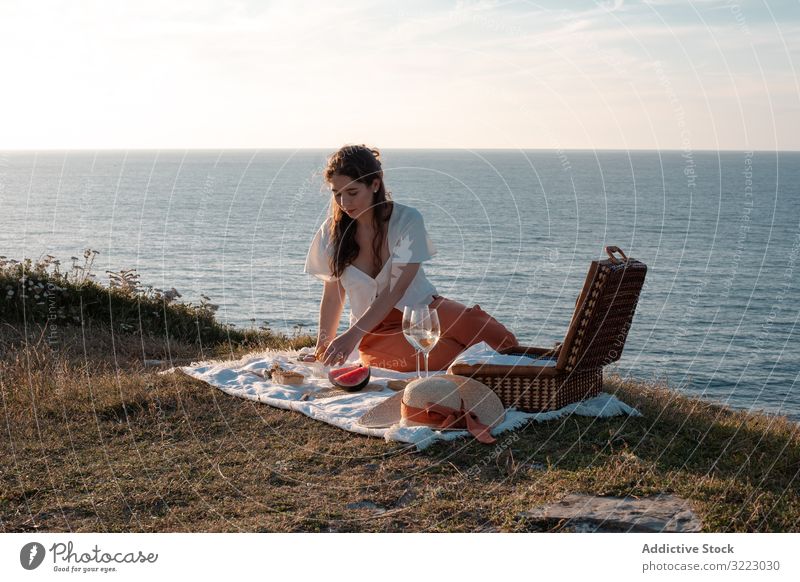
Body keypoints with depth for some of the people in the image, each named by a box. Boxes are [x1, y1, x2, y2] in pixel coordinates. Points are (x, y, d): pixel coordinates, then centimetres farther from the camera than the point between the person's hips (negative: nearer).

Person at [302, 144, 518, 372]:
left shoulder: (407, 219, -11)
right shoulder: (331, 232, -2)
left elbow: (396, 290, -19)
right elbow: (332, 295, 6)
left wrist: (352, 335, -29)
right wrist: (323, 347, -1)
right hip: (376, 331, 0)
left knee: (501, 341, -25)